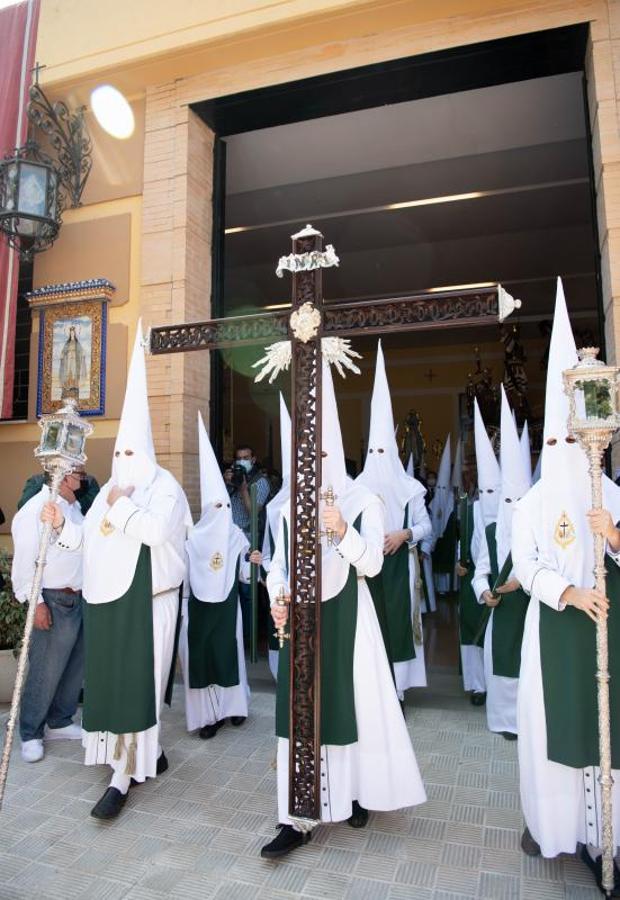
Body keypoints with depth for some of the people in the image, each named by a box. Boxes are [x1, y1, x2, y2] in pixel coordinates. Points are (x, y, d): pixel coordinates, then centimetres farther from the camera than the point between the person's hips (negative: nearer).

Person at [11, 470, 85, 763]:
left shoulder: (74, 507, 11)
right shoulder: (36, 509, -13)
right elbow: (24, 560, -15)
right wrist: (36, 602, -17)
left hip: (79, 598, 8)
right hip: (54, 601, -8)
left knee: (75, 666, 15)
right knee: (45, 671, 0)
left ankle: (60, 722, 32)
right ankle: (31, 734, 18)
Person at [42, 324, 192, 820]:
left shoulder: (164, 488, -10)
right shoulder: (109, 490, 13)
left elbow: (156, 531, -27)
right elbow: (89, 538, 16)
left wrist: (120, 505, -17)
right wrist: (62, 523, -1)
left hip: (145, 602, -8)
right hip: (106, 601, 8)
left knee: (138, 683, -2)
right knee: (111, 681, 15)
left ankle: (124, 777, 8)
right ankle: (150, 752, 32)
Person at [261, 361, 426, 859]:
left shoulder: (364, 502, -4)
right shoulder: (289, 506, 7)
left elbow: (372, 564, -11)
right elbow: (278, 563, 10)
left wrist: (343, 531, -27)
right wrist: (277, 599, -8)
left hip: (345, 615, -3)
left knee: (353, 700, 7)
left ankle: (356, 792, 33)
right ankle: (296, 820, 14)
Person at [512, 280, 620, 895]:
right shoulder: (530, 504, 3)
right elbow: (525, 567, -5)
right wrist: (569, 593, -20)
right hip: (552, 624, 0)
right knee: (551, 718, 4)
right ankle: (548, 821, 19)